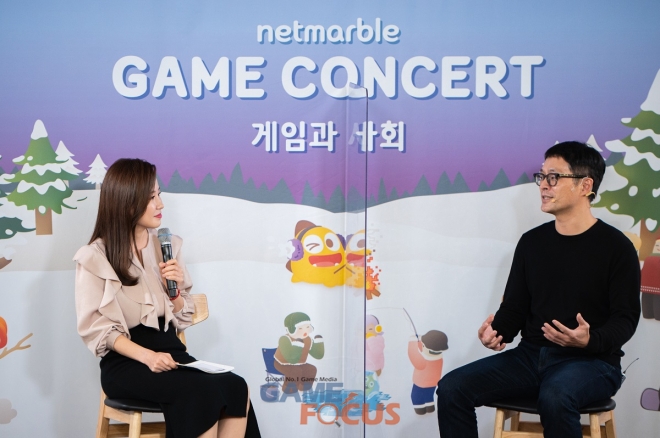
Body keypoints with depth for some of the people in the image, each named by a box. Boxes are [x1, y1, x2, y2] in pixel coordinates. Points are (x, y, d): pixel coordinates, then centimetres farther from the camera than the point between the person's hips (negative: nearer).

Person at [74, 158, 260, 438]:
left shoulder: (167, 245, 10)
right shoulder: (94, 257, -5)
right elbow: (95, 328, -8)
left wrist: (175, 291, -7)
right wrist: (146, 356, -21)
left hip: (169, 348, 5)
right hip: (124, 362, -5)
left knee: (236, 388, -25)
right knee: (200, 393, -32)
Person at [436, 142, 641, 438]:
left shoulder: (615, 246, -4)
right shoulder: (531, 242, 10)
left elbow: (626, 318, -5)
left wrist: (590, 340, -26)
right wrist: (497, 332, -9)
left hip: (591, 361, -5)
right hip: (532, 355, 5)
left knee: (554, 398, -40)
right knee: (451, 389, -15)